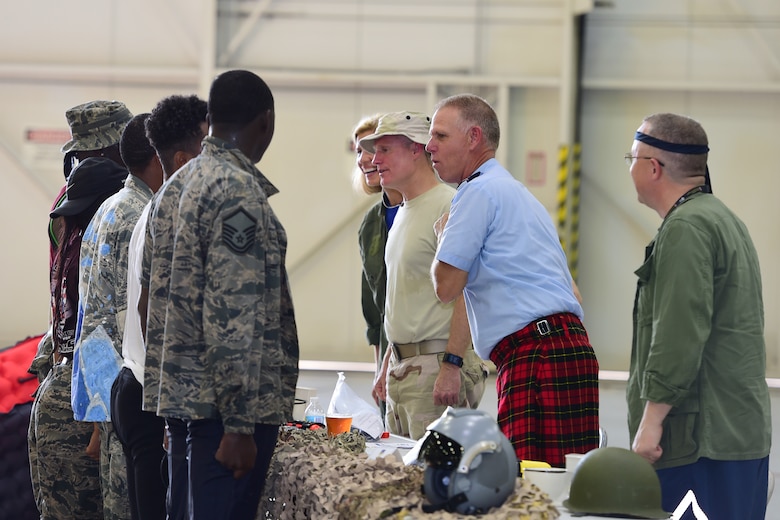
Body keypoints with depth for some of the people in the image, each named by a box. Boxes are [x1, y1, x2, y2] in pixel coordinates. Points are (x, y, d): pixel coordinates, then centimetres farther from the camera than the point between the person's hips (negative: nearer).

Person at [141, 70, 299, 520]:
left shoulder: (175, 188, 15)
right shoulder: (241, 192, -15)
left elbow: (154, 302, 20)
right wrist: (240, 426, -20)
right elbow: (233, 318, -20)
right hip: (227, 406, -9)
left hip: (177, 395, 9)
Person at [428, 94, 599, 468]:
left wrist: (443, 234, 11)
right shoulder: (518, 193, 28)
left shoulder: (480, 191, -4)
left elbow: (446, 286, -6)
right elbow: (570, 292, 30)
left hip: (536, 352, -10)